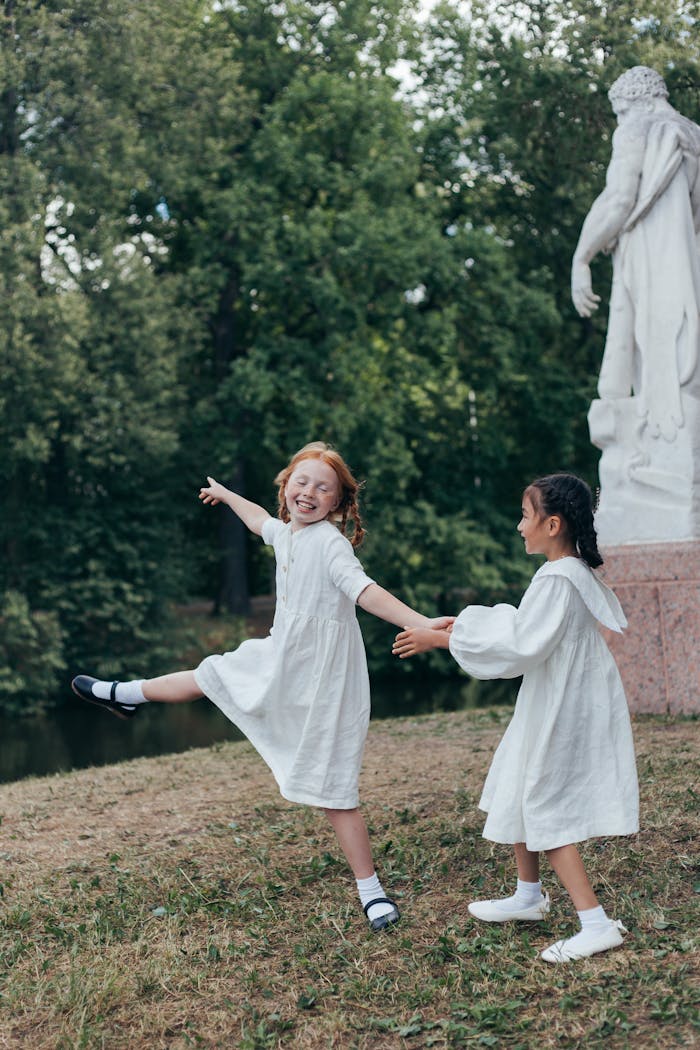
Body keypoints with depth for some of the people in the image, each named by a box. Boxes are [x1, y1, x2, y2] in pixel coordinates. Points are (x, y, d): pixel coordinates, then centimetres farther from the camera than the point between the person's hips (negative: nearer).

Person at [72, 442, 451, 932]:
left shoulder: (330, 542, -21)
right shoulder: (286, 533, 4)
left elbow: (366, 591, -36)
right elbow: (261, 520, 28)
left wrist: (421, 623, -52)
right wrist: (225, 494, 47)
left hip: (322, 677, -8)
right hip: (282, 661, 8)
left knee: (334, 788, -5)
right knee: (211, 676, 27)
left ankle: (372, 891, 7)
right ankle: (125, 694, 54)